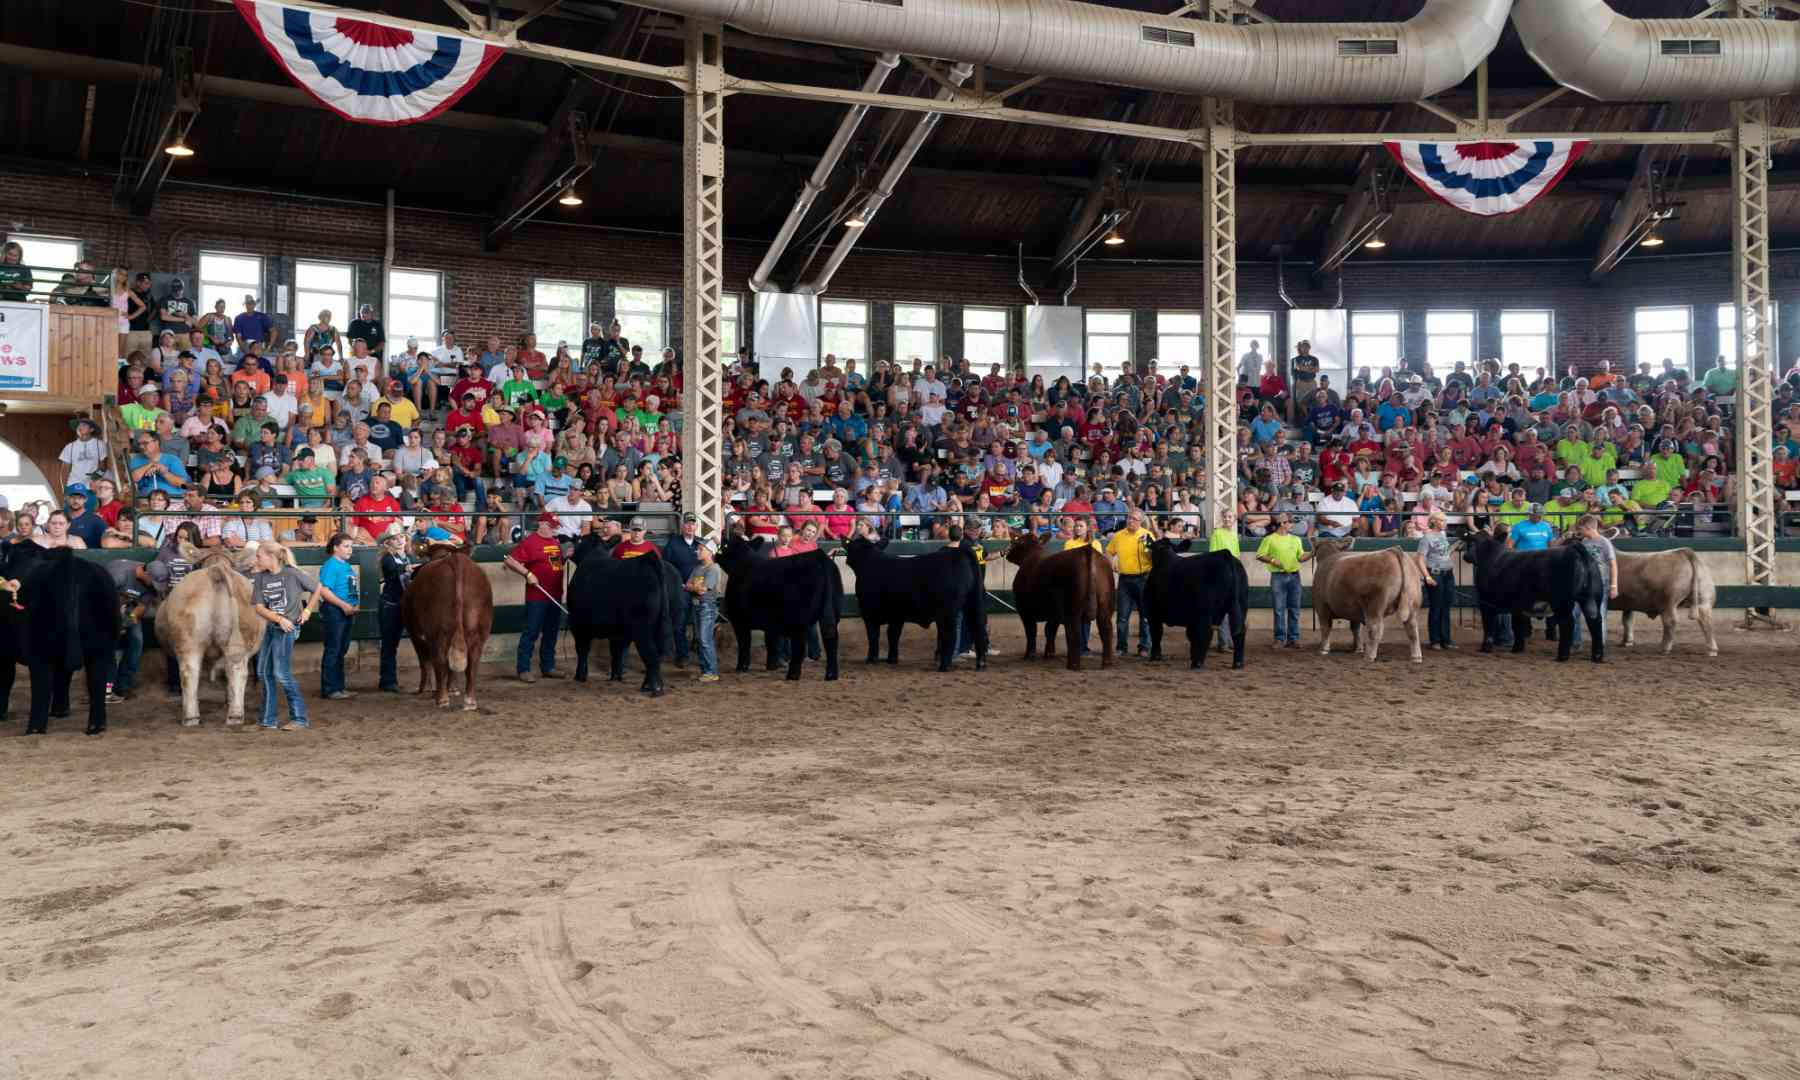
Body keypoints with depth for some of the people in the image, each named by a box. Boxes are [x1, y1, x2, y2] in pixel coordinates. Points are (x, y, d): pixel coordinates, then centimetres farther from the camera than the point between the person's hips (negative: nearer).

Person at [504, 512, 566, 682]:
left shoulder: (555, 542, 14)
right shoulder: (530, 542, -9)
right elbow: (510, 560, -14)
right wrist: (527, 574, -19)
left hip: (555, 597, 8)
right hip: (536, 597, -8)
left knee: (551, 633, 14)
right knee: (531, 632, -5)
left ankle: (548, 667, 23)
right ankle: (523, 670, 1)